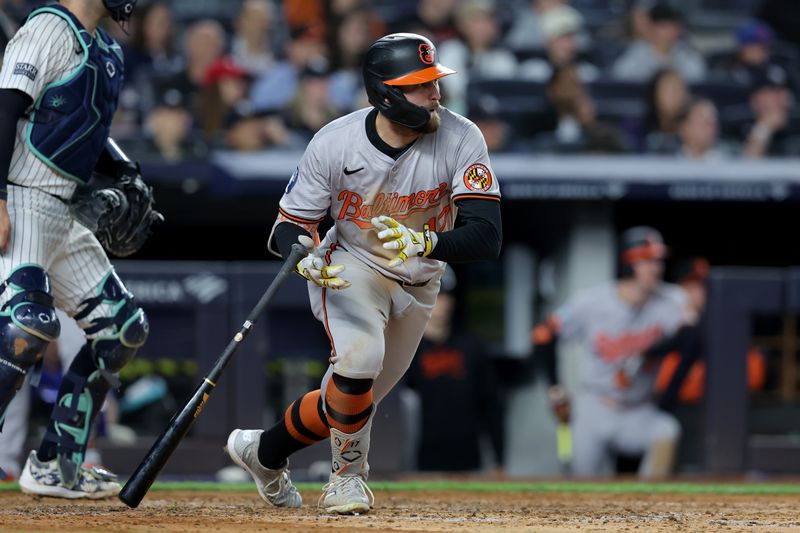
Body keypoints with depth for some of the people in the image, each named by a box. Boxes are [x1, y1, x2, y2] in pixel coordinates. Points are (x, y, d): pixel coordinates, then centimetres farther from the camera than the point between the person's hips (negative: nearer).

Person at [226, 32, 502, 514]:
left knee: (358, 397, 12)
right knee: (359, 356, -31)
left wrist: (424, 243, -48)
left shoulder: (461, 139, -23)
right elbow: (292, 221, -12)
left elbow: (487, 237, -29)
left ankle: (266, 451, 38)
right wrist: (304, 257, -36)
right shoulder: (335, 143, -23)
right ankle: (349, 473, -7)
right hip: (350, 267, -3)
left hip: (418, 284, 3)